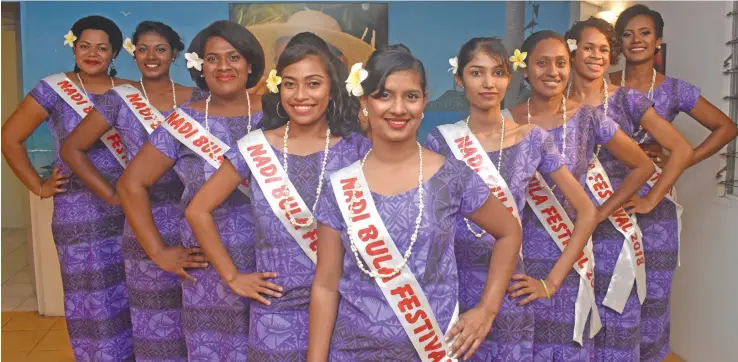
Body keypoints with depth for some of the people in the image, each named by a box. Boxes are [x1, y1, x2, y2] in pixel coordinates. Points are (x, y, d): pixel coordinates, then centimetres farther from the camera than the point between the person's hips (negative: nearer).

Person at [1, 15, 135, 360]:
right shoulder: (54, 89, 0)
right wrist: (39, 187, 1)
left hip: (130, 211, 2)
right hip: (80, 216, -2)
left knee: (131, 300, 7)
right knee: (93, 304, 4)